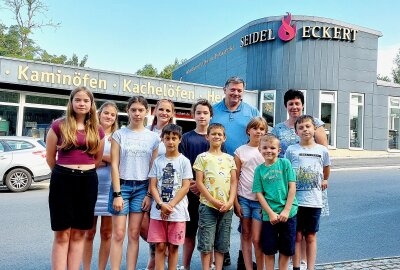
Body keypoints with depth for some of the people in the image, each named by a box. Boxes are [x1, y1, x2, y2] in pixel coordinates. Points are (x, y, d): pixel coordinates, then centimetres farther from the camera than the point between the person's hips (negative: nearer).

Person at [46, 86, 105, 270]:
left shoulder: (97, 131, 7)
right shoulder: (59, 126, -1)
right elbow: (50, 157, 6)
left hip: (88, 182, 3)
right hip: (63, 180, -2)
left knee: (79, 234, 9)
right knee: (62, 234, 0)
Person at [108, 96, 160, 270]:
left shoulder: (153, 137, 4)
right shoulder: (119, 134, 0)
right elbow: (114, 165, -4)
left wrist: (149, 194, -2)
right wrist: (117, 193, -10)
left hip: (142, 187, 2)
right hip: (122, 185, -1)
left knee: (134, 234, 7)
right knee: (118, 234, 0)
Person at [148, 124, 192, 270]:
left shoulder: (184, 161, 0)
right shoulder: (158, 161, 6)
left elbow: (185, 187, -5)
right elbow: (153, 186, 3)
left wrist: (170, 206, -13)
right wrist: (161, 205, -12)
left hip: (177, 211, -1)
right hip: (158, 211, 2)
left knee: (173, 246, 7)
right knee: (160, 246, 5)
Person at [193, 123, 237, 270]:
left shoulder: (229, 158, 11)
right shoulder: (202, 157, 1)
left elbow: (234, 182, 8)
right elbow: (199, 182, -4)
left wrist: (230, 201, -6)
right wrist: (213, 201, -12)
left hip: (227, 207, 4)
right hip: (208, 205, -3)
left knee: (222, 243, 10)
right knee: (206, 242, 0)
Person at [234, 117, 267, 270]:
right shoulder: (240, 151, 3)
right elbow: (235, 178, 3)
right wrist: (235, 202, -1)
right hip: (244, 198, 1)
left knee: (256, 239, -3)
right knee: (245, 235, 9)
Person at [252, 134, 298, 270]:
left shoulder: (285, 163, -2)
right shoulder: (259, 169, 1)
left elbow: (292, 187, -5)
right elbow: (259, 193, -1)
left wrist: (286, 210, -10)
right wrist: (270, 213, -10)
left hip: (288, 213, 0)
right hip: (269, 215, 1)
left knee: (286, 248, 12)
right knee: (269, 249, 9)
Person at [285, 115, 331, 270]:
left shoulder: (322, 150, 4)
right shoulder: (291, 150, -1)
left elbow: (326, 168, 24)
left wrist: (324, 181, 31)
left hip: (314, 201, 1)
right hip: (295, 200, -1)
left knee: (311, 237, 10)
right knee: (297, 236, 5)